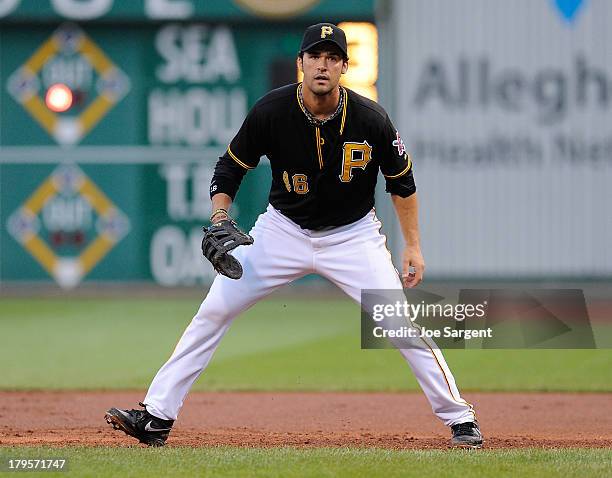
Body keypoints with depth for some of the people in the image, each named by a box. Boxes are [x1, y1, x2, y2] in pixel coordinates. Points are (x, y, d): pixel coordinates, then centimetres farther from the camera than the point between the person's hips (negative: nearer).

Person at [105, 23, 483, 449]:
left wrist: (413, 246, -3)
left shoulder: (371, 119, -19)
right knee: (213, 312, -5)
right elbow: (231, 166, -3)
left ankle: (460, 417, 0)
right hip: (283, 232, 1)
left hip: (353, 235, -1)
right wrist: (220, 219, -18)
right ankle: (156, 417, -1)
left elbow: (401, 181, -3)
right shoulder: (271, 111, -18)